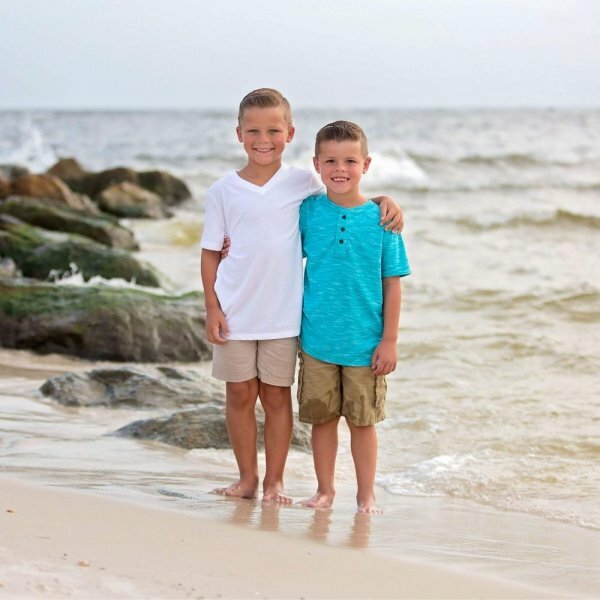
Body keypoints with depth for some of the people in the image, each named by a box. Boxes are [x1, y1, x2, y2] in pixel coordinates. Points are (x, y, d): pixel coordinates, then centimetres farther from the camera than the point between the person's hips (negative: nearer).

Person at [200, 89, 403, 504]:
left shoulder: (302, 183, -1)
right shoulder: (224, 191, -1)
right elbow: (211, 252, 2)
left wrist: (384, 202, -8)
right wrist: (212, 307, -5)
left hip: (282, 314, 0)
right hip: (235, 313, 0)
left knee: (277, 396, 6)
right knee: (240, 395, 7)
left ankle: (274, 481, 15)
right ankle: (247, 477, 19)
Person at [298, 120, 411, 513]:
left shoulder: (380, 218, -5)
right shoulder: (308, 212, -1)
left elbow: (392, 283, -2)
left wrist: (389, 340, -4)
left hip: (365, 343, -1)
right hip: (317, 338, 1)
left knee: (363, 420, 7)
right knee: (322, 418, 10)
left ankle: (367, 494, 20)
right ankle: (325, 490, 24)